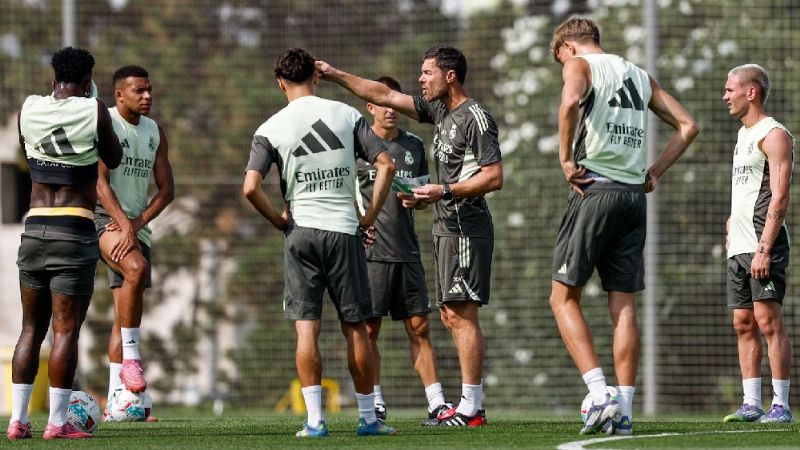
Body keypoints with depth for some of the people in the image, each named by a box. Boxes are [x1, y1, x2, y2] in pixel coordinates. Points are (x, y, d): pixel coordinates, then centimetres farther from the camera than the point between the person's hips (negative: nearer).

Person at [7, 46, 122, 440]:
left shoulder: (29, 108, 4)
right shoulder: (94, 111, -6)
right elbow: (113, 160, 8)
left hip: (34, 227, 4)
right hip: (75, 230, -4)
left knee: (31, 329, 11)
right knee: (66, 330, -3)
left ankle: (18, 419, 8)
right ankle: (56, 423, -5)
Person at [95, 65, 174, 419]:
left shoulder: (154, 132, 13)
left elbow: (166, 189, 10)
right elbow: (100, 180, -16)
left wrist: (139, 222, -8)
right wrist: (123, 223, -26)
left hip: (137, 225, 7)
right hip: (103, 217, -7)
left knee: (125, 315, 5)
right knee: (136, 268, -35)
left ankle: (115, 403, 7)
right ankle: (131, 356, -27)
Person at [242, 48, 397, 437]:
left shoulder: (271, 129, 0)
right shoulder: (347, 115, 3)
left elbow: (251, 188, -10)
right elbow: (385, 165, -2)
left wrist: (278, 220, 5)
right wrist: (370, 215, 6)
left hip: (300, 230, -1)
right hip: (344, 230, 1)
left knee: (306, 327, 0)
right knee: (355, 327, 7)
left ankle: (314, 419, -6)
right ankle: (367, 417, 12)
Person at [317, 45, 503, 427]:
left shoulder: (476, 118, -12)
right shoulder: (440, 111, 16)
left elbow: (494, 177, -17)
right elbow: (384, 96, 20)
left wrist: (444, 191, -22)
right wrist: (335, 76, 18)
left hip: (465, 227, -10)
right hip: (446, 226, 10)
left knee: (461, 314, -12)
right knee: (451, 315, 7)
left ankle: (470, 409, -13)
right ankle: (471, 405, 8)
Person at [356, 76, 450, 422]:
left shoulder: (414, 146, 14)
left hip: (406, 251, 4)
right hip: (369, 251, -4)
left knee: (419, 328, 2)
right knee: (368, 329, -3)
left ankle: (436, 402, 0)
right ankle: (375, 403, 3)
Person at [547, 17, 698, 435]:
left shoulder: (579, 65, 1)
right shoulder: (640, 76, 20)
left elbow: (570, 102, -23)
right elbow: (687, 125, 21)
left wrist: (566, 158, -13)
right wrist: (654, 173, 16)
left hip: (595, 192, -6)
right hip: (635, 196, 6)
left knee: (564, 298, 1)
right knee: (624, 306, 7)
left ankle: (600, 396, -13)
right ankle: (624, 410, 2)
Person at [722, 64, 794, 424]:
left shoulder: (774, 135, -8)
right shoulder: (743, 135, 20)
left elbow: (779, 197, -16)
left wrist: (764, 248, -22)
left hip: (763, 245, -9)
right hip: (739, 246, 9)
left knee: (768, 320, -11)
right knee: (743, 324, 7)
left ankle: (780, 404, -11)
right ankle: (751, 404, 8)